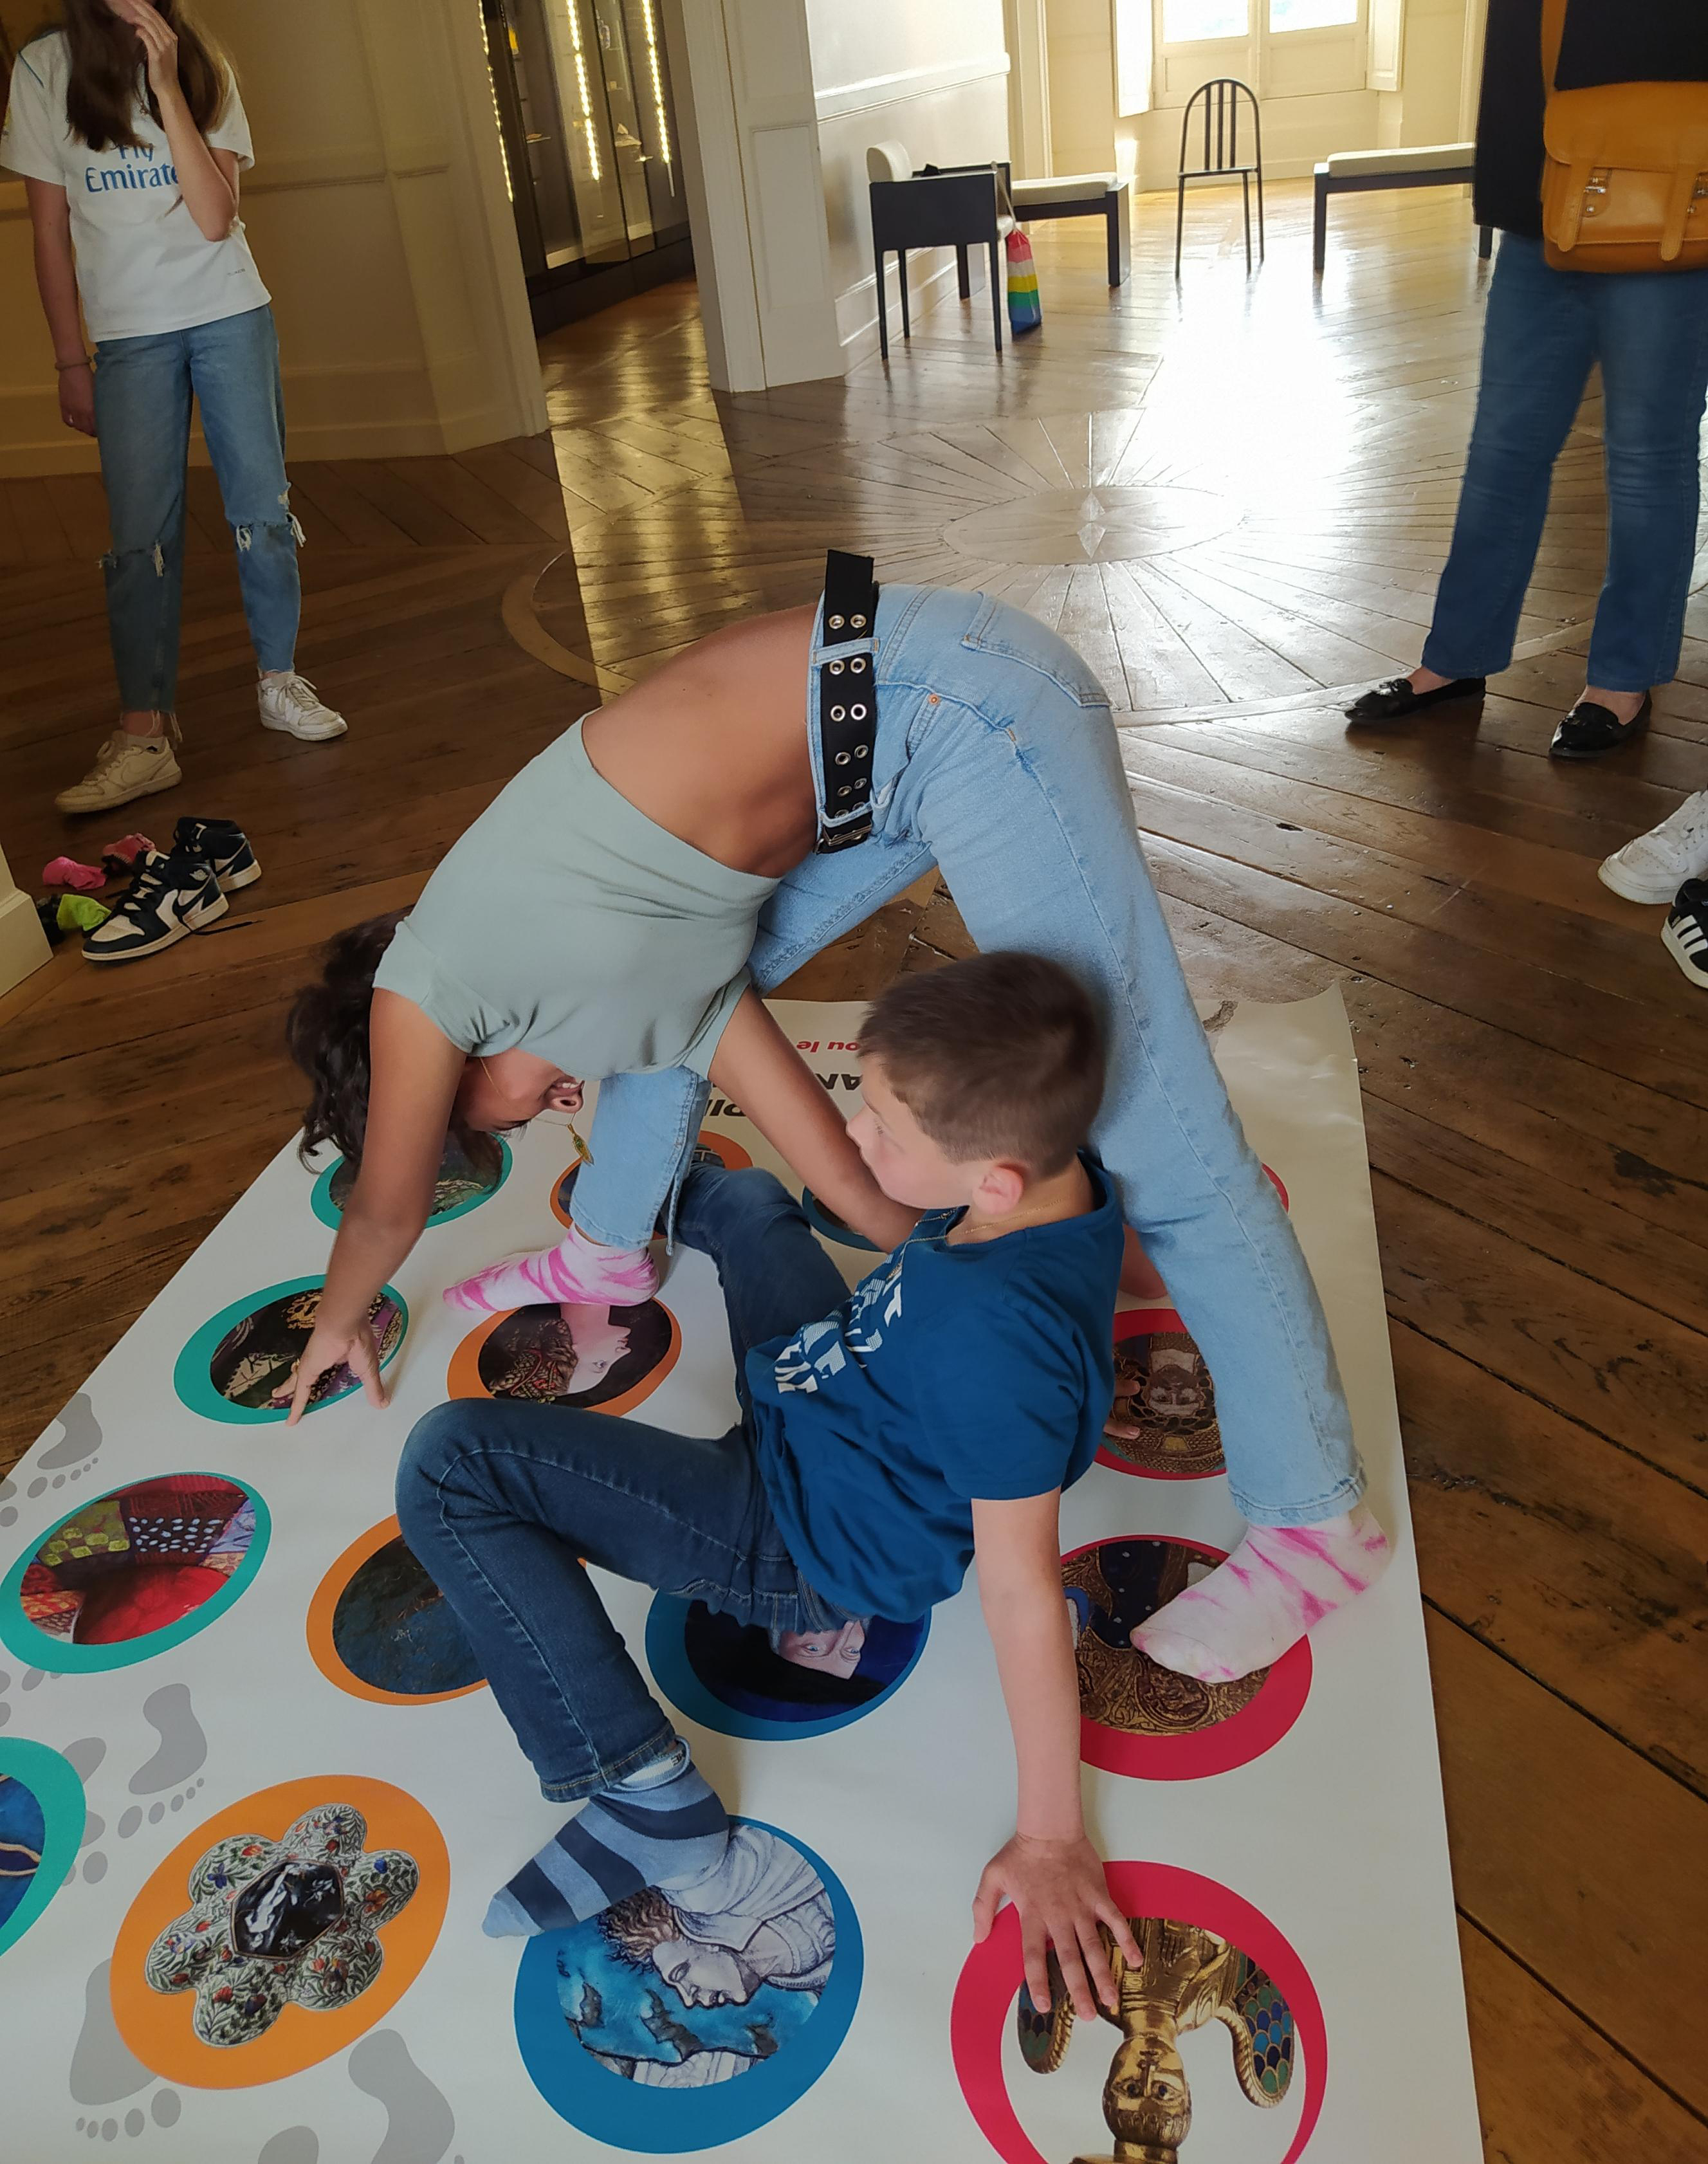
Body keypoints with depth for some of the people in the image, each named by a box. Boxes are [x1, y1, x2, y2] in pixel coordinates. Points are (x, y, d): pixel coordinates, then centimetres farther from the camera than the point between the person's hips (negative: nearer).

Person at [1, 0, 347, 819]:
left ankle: (280, 683, 15)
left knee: (263, 508, 0)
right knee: (141, 533, -8)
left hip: (232, 314, 2)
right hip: (129, 334, -1)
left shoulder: (202, 67, 5)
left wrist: (167, 86, -14)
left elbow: (215, 217, -9)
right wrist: (70, 362, 0)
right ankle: (145, 735, -9)